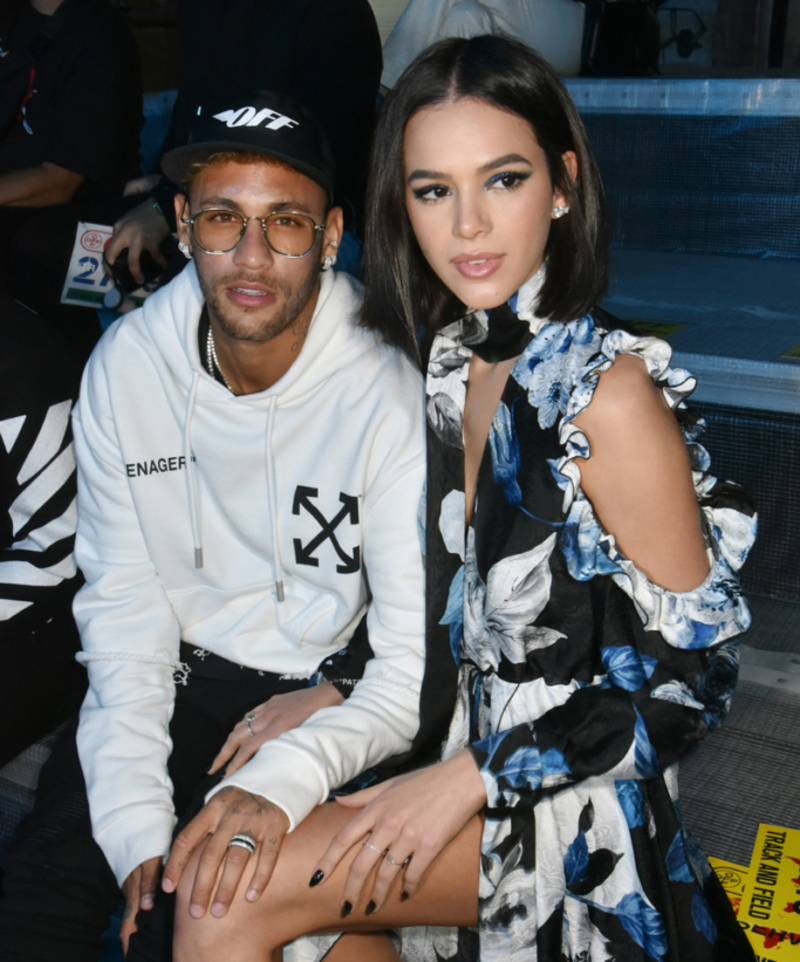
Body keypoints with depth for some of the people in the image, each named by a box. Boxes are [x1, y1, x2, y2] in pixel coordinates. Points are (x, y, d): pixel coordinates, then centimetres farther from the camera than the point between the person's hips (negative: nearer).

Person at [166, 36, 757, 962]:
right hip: (456, 736, 7)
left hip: (568, 797, -6)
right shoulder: (446, 358, 2)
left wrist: (472, 778, -17)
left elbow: (692, 672, -16)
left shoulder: (609, 394, -21)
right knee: (213, 862, -8)